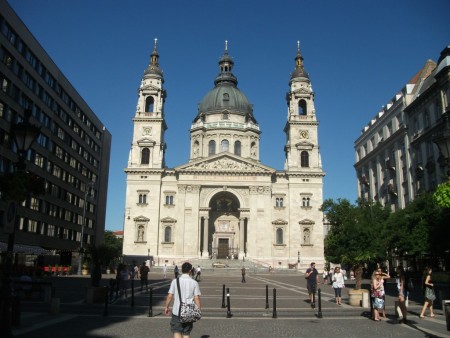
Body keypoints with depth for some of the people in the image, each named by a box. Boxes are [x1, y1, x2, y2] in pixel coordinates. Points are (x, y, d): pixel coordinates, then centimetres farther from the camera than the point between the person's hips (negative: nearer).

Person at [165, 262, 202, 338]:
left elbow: (170, 296, -3)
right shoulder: (194, 283, -4)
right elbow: (197, 298, -5)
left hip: (177, 311, -1)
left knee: (176, 331, 6)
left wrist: (167, 307, 11)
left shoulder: (175, 281, -4)